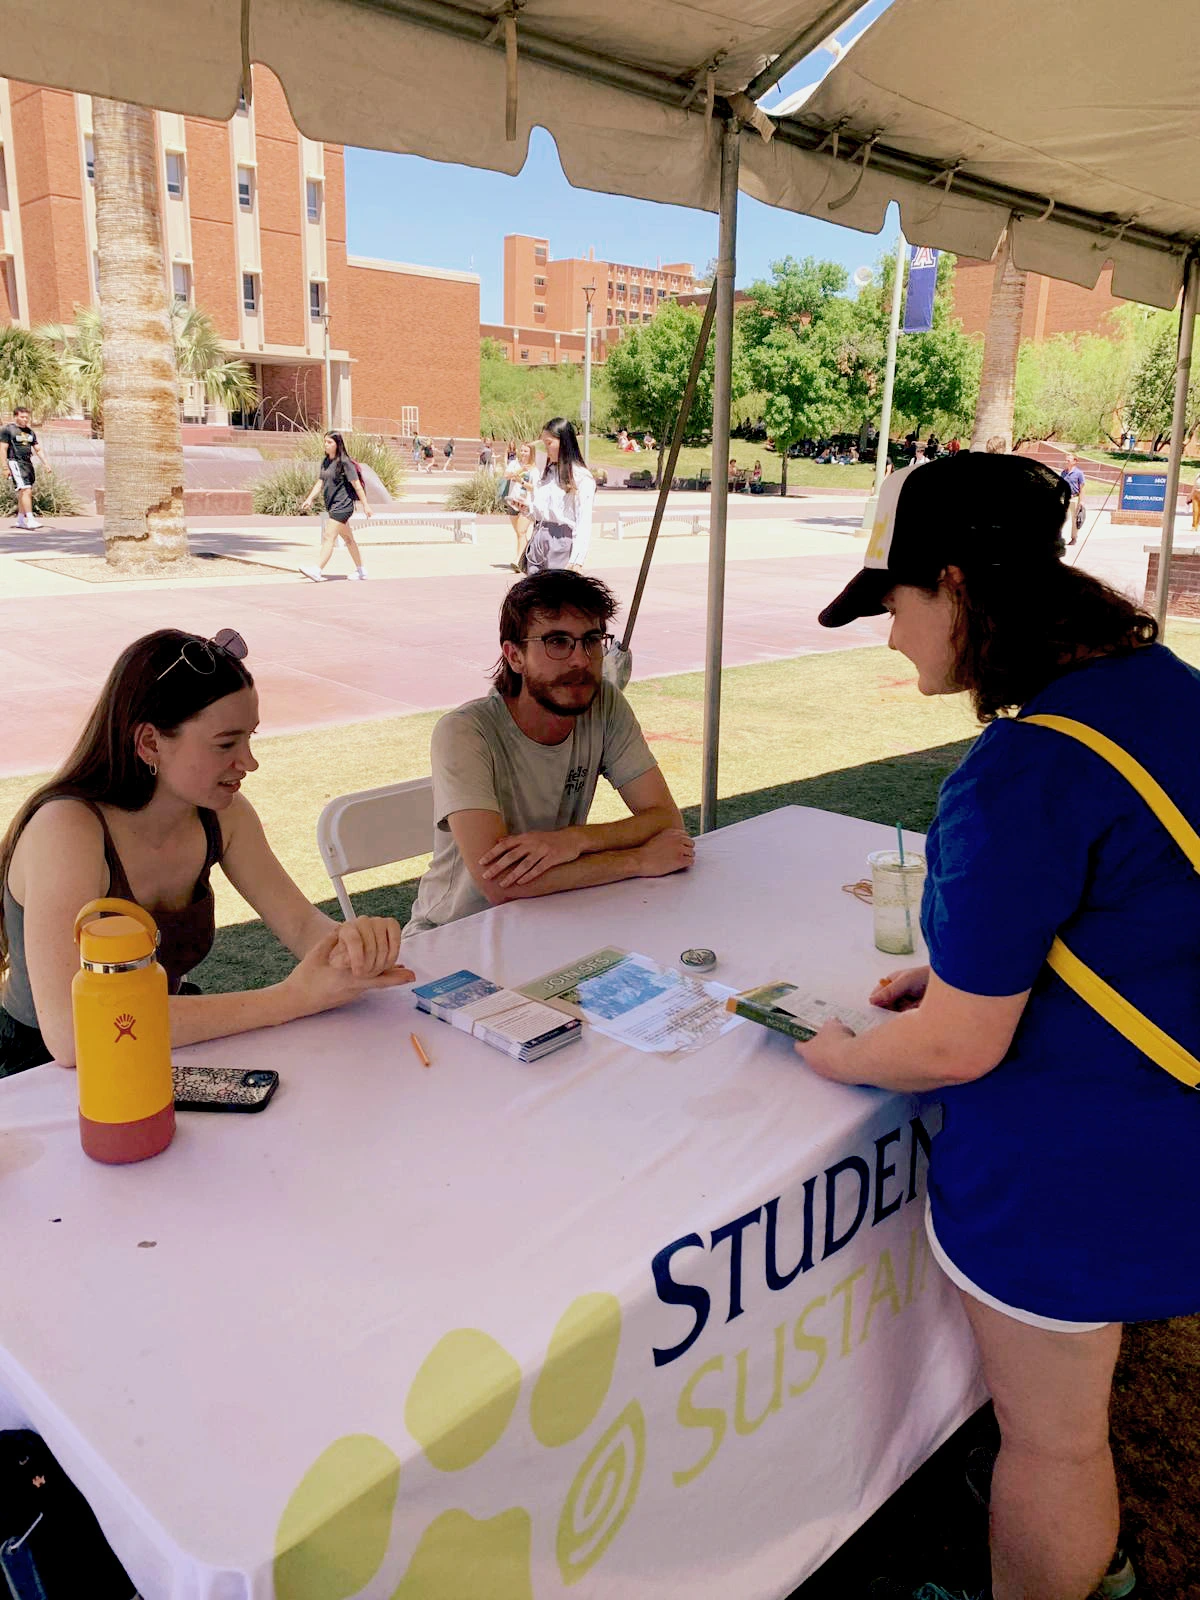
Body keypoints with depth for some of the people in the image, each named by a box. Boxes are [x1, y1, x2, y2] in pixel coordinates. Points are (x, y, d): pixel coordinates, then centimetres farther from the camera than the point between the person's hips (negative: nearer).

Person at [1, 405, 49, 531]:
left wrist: (45, 463, 11)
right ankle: (30, 520, -23)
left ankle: (20, 520, 19)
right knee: (26, 490, -18)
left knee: (24, 492, 10)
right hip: (15, 463, -7)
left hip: (28, 463, 7)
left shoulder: (30, 431, 17)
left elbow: (37, 449, 21)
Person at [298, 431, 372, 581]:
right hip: (332, 506, 9)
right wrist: (309, 499, 1)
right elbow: (320, 483, 13)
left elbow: (357, 484, -12)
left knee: (329, 537, -15)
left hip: (342, 506, -9)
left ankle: (317, 571, -19)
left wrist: (365, 505, -12)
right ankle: (361, 570, 26)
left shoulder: (344, 463, -12)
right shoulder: (326, 462, 12)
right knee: (348, 539, 16)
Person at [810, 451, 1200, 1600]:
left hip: (1066, 1164, -10)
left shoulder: (1023, 772, -30)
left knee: (1047, 1436, 17)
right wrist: (962, 972, 11)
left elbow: (957, 1046, -23)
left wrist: (846, 1057, -3)